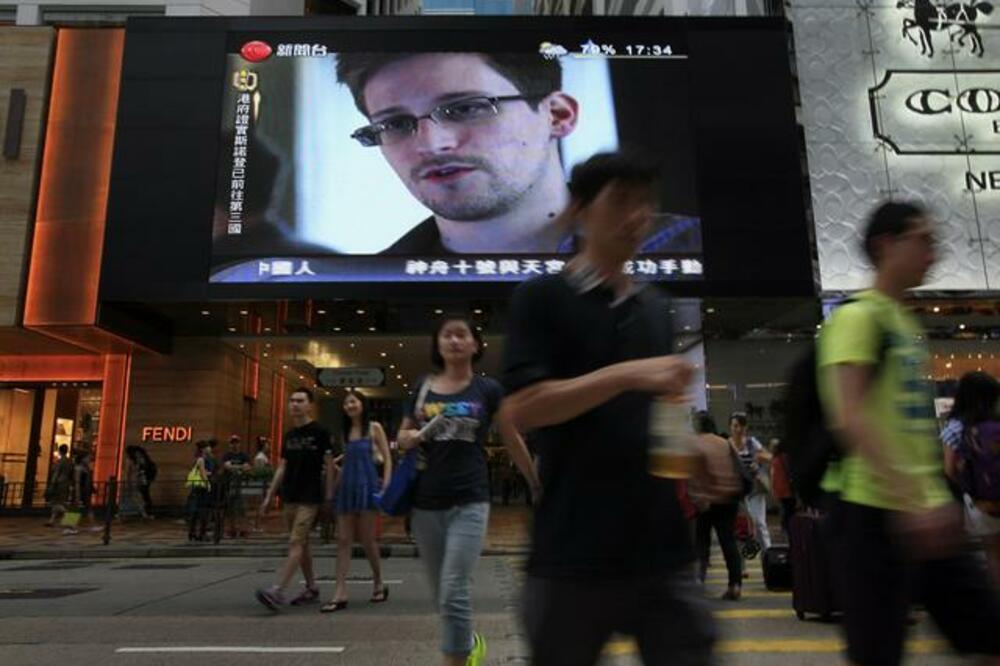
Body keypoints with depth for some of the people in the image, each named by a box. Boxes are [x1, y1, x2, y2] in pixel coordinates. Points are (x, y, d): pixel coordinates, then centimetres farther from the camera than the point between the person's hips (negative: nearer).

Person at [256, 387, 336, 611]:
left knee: (296, 543, -12)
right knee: (302, 544, 11)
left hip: (310, 498, -7)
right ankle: (311, 588, 20)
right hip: (289, 497, 7)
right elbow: (282, 467, 17)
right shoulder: (289, 435, 13)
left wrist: (329, 497, -9)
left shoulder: (320, 432, -5)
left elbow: (329, 466, -5)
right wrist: (269, 496, 13)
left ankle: (277, 591, -16)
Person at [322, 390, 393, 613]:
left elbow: (387, 459, -4)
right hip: (347, 488, 5)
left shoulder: (374, 428, -2)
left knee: (367, 540, 3)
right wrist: (335, 487, 12)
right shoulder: (346, 432, 12)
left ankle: (379, 584, 23)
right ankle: (340, 594, 2)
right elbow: (346, 462, 16)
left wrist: (386, 487, -13)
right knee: (343, 540, 1)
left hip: (367, 486, -5)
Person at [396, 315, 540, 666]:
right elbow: (402, 437, 14)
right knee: (442, 594, 15)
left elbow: (513, 442, 6)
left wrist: (537, 485, 12)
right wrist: (414, 437, -9)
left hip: (469, 502, -4)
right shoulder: (423, 387, 6)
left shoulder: (487, 389, -1)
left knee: (454, 592, -11)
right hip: (425, 503, 4)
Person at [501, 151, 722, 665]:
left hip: (661, 549, 5)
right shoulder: (543, 298, -4)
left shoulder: (656, 310, 14)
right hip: (573, 554, -4)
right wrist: (627, 374, -22)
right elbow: (520, 409, -15)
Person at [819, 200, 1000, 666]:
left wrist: (938, 497, 23)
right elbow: (847, 416, -23)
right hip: (875, 510, -9)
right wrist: (909, 496, -29)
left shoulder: (909, 324, 17)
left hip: (928, 512, 9)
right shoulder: (858, 315, -11)